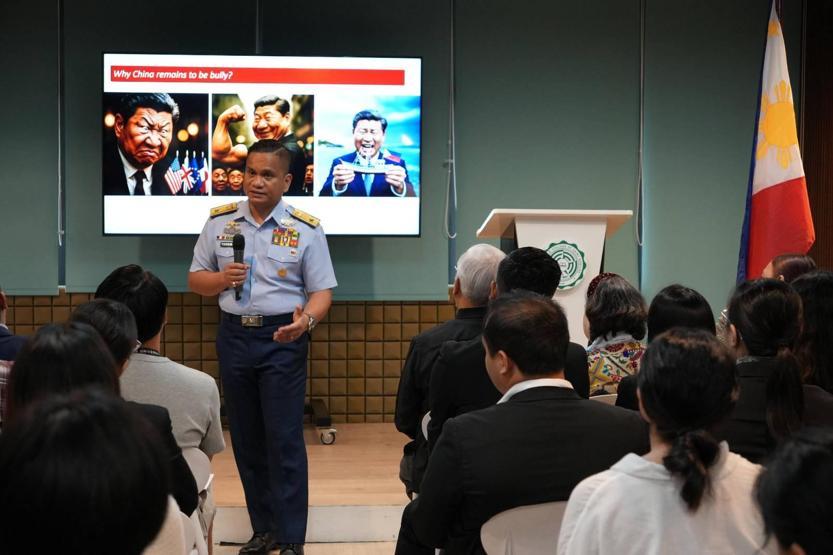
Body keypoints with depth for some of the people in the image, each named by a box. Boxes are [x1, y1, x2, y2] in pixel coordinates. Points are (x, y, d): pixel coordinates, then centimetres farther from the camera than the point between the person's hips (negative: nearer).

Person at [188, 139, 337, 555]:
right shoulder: (219, 222, 5)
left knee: (285, 440, -5)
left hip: (282, 338, -3)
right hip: (234, 336, 4)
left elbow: (322, 291, -3)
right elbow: (195, 279, 10)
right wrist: (222, 279, -12)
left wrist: (306, 319, -24)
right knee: (246, 439, 10)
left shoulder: (305, 230, -3)